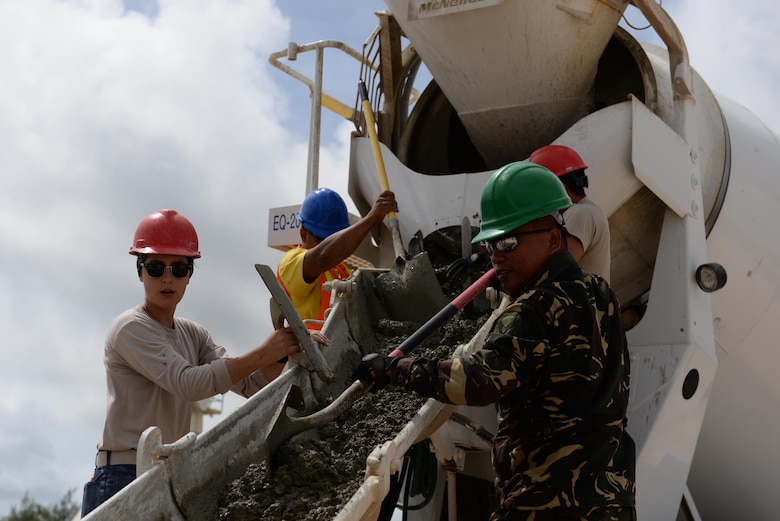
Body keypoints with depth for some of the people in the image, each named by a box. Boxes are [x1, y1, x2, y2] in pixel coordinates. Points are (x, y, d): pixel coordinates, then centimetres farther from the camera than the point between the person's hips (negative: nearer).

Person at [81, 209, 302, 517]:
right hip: (124, 477, -6)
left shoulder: (193, 335, 13)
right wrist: (262, 354, -23)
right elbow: (188, 383, -21)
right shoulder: (130, 329, -9)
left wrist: (282, 351, -16)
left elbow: (249, 384, 2)